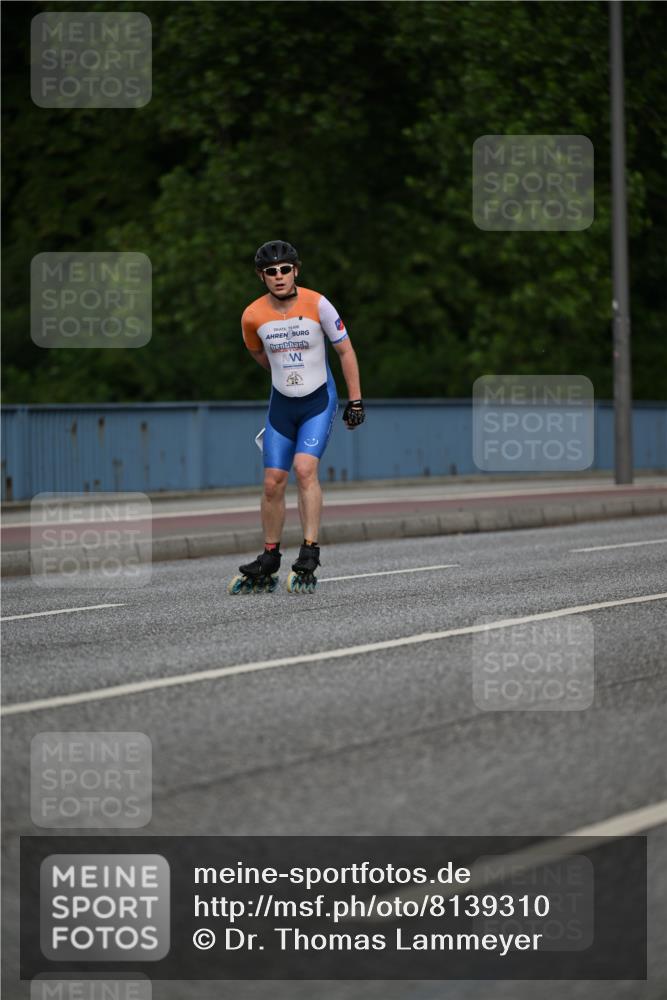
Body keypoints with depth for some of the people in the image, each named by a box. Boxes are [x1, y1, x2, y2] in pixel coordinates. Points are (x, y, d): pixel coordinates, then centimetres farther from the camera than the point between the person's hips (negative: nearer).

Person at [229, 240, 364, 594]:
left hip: (319, 401, -3)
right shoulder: (253, 315, -8)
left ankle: (309, 555, -20)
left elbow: (345, 350, -4)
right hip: (281, 405, 3)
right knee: (272, 482, 1)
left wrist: (355, 401, -4)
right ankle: (268, 564, 14)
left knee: (305, 468, -22)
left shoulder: (317, 304, -14)